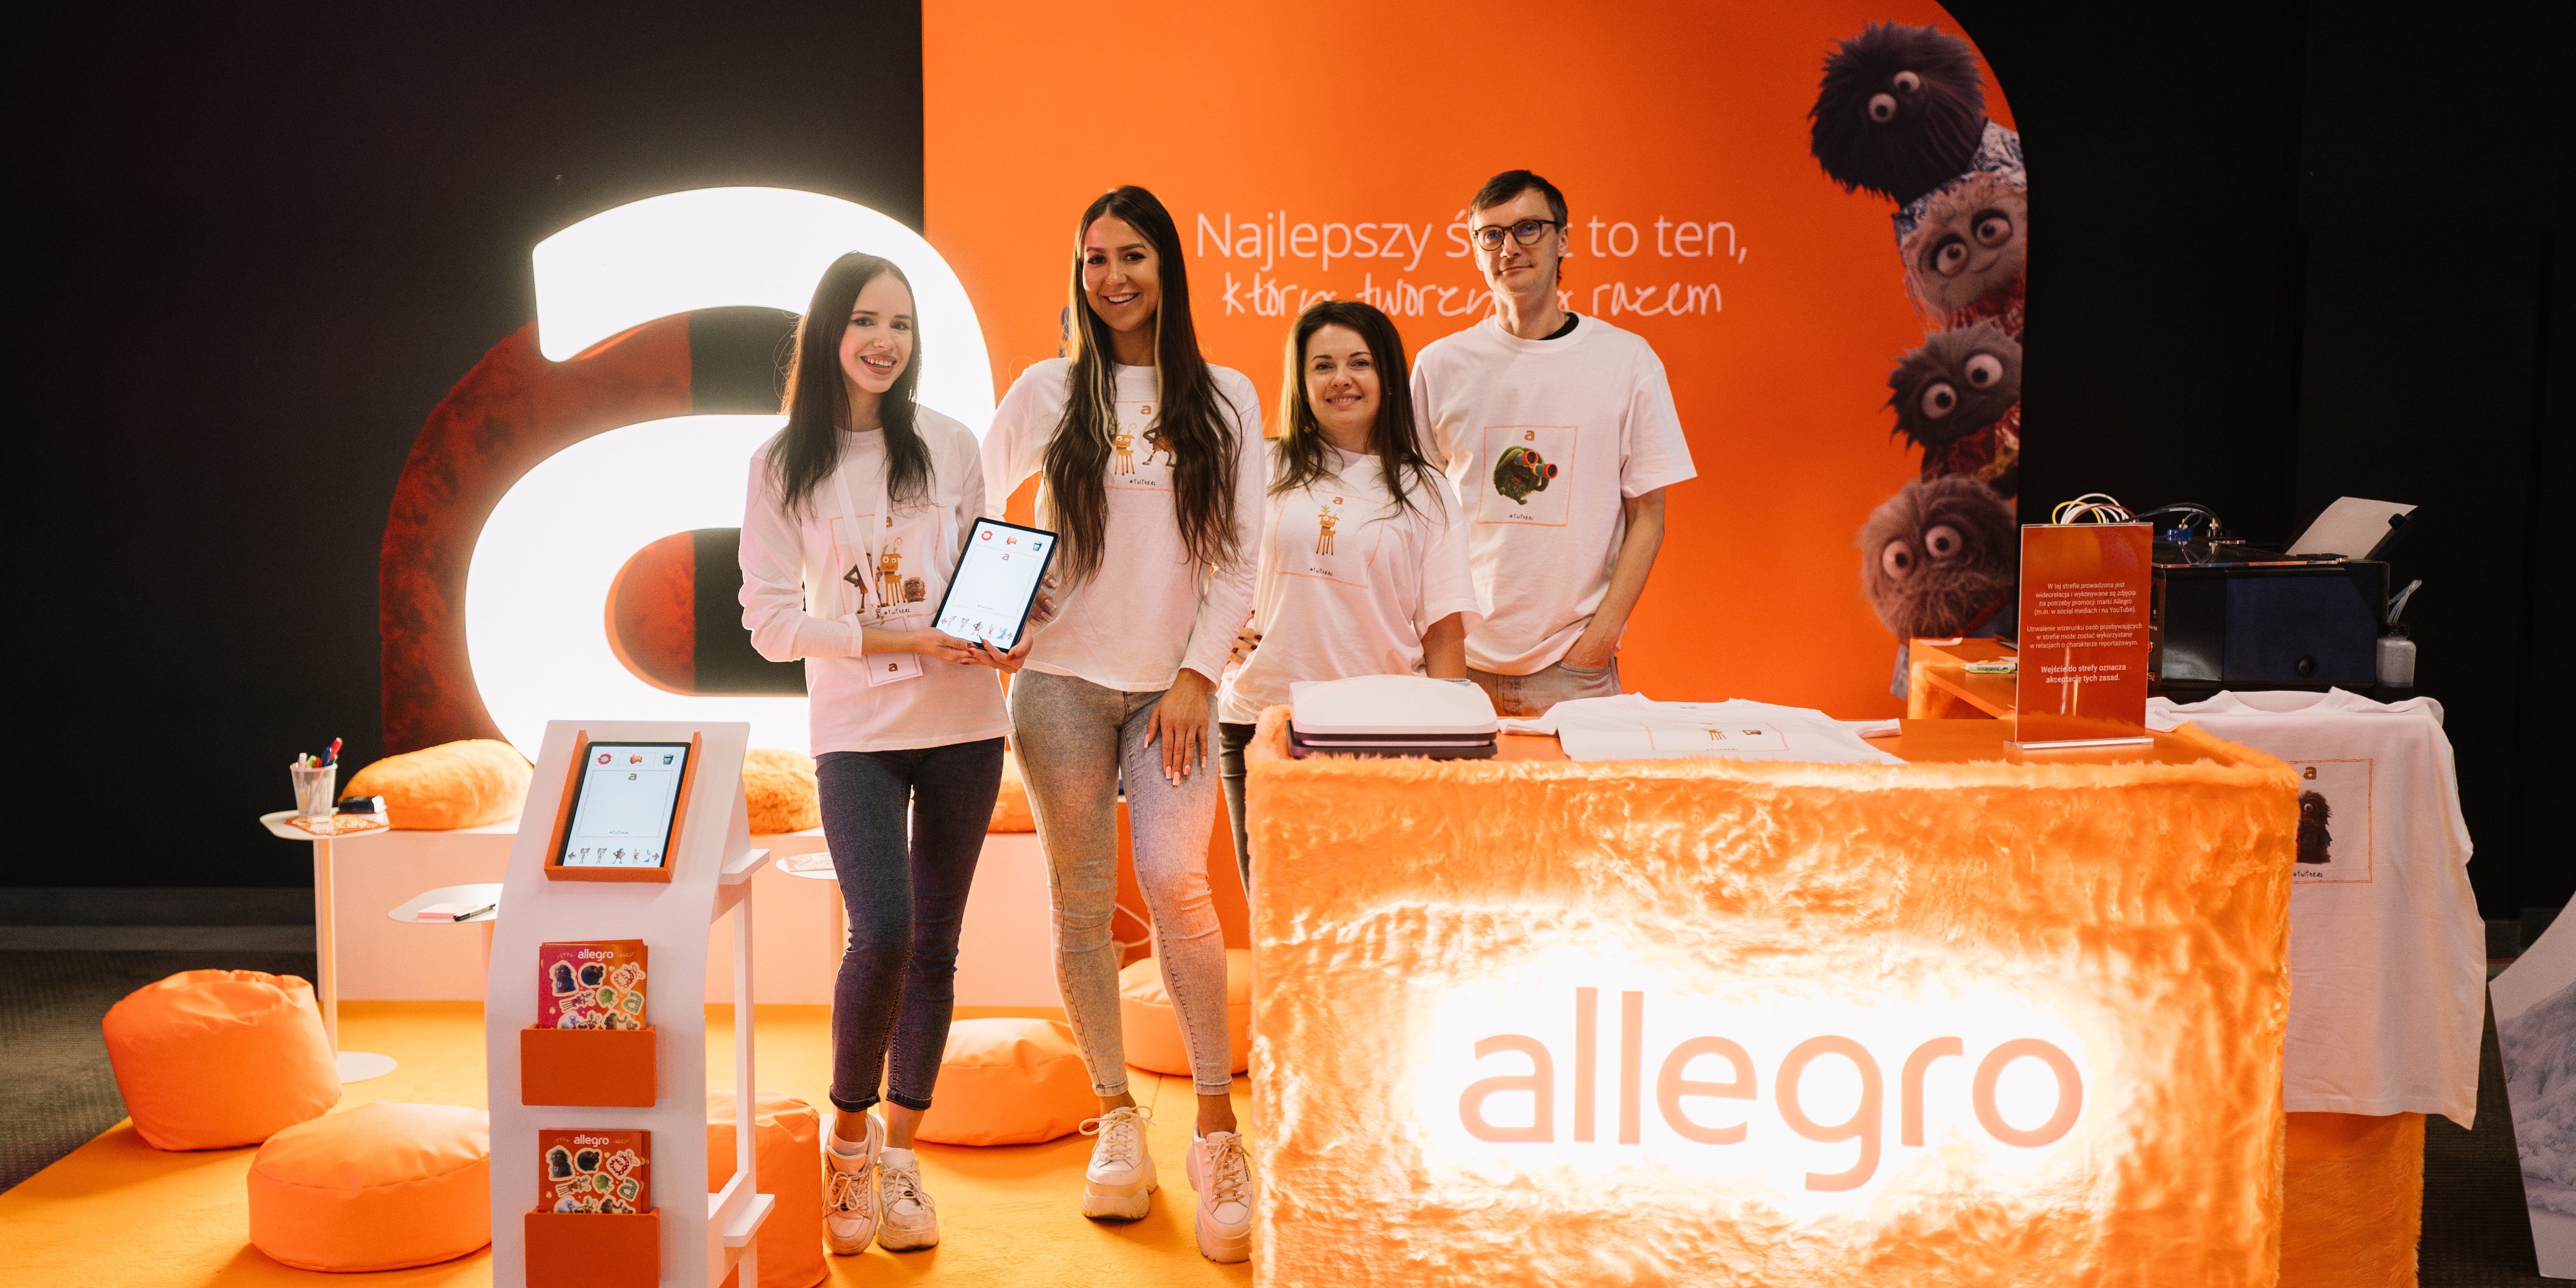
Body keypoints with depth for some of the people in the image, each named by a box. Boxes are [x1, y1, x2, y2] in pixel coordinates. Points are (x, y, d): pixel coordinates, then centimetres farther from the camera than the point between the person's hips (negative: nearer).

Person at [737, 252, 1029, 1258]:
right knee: (883, 931, -17)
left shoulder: (951, 445, 4)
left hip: (964, 723, 3)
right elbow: (770, 618, -4)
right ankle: (848, 1131, 10)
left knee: (935, 942, 8)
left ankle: (897, 1158, 23)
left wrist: (1001, 637, -10)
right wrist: (897, 639, -15)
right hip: (855, 730, -2)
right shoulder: (783, 465, -1)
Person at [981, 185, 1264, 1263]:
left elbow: (1238, 558, 3)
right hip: (1062, 680, 1)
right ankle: (1116, 1117, 18)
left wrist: (1199, 676, -5)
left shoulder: (1226, 401, 6)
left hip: (1172, 685, -1)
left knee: (1175, 884, -15)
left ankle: (1217, 1126, -4)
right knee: (1082, 903, 3)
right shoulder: (1047, 393, 7)